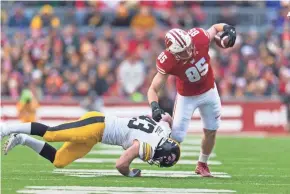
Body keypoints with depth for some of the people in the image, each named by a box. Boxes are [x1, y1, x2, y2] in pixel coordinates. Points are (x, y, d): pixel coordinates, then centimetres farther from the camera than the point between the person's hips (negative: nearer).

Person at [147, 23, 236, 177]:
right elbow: (153, 89, -30)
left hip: (209, 91, 3)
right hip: (187, 96, -3)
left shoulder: (199, 38, -29)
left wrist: (227, 30, -27)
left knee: (211, 131, 11)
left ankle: (202, 164, 32)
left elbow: (215, 28, -6)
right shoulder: (167, 62, -35)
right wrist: (155, 107, -49)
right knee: (176, 137, -11)